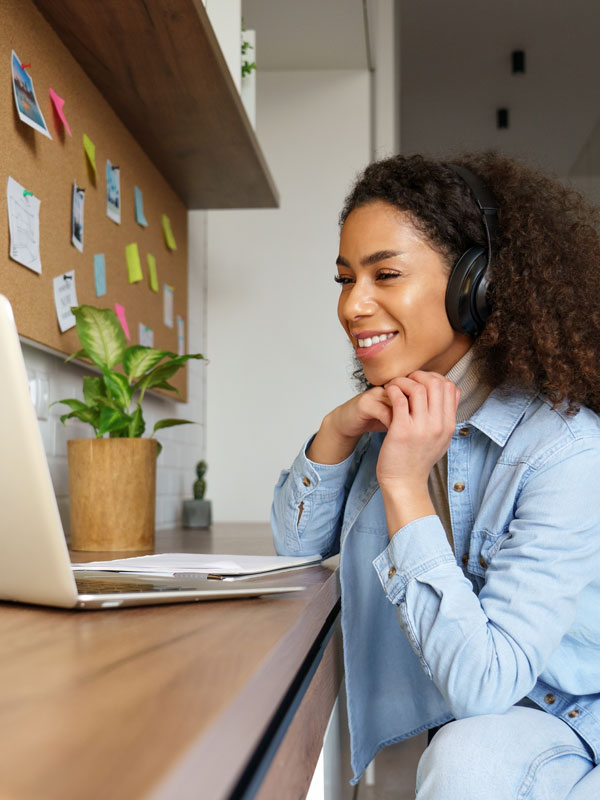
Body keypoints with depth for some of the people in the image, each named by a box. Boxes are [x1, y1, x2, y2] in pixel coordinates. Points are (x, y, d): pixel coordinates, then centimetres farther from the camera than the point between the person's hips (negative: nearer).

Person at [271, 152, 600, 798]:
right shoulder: (393, 413, -2)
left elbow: (483, 683, -28)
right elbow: (297, 543, 5)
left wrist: (405, 487, -29)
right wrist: (337, 430, -12)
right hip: (432, 722, 7)